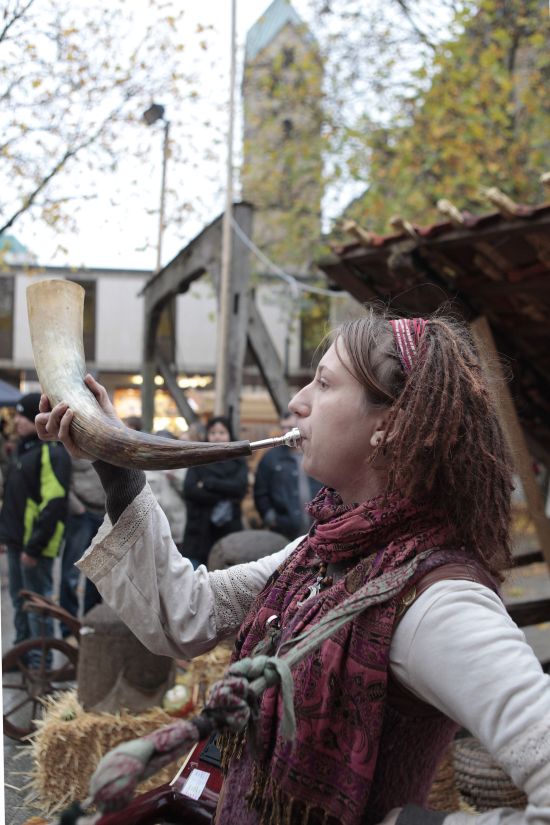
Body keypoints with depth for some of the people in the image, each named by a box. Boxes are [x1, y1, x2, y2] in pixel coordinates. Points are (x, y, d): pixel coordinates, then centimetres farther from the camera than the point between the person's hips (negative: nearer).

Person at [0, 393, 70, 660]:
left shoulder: (52, 453, -16)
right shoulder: (23, 448, 15)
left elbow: (53, 505, -22)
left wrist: (34, 546, -23)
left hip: (35, 543, -9)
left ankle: (40, 662, 5)